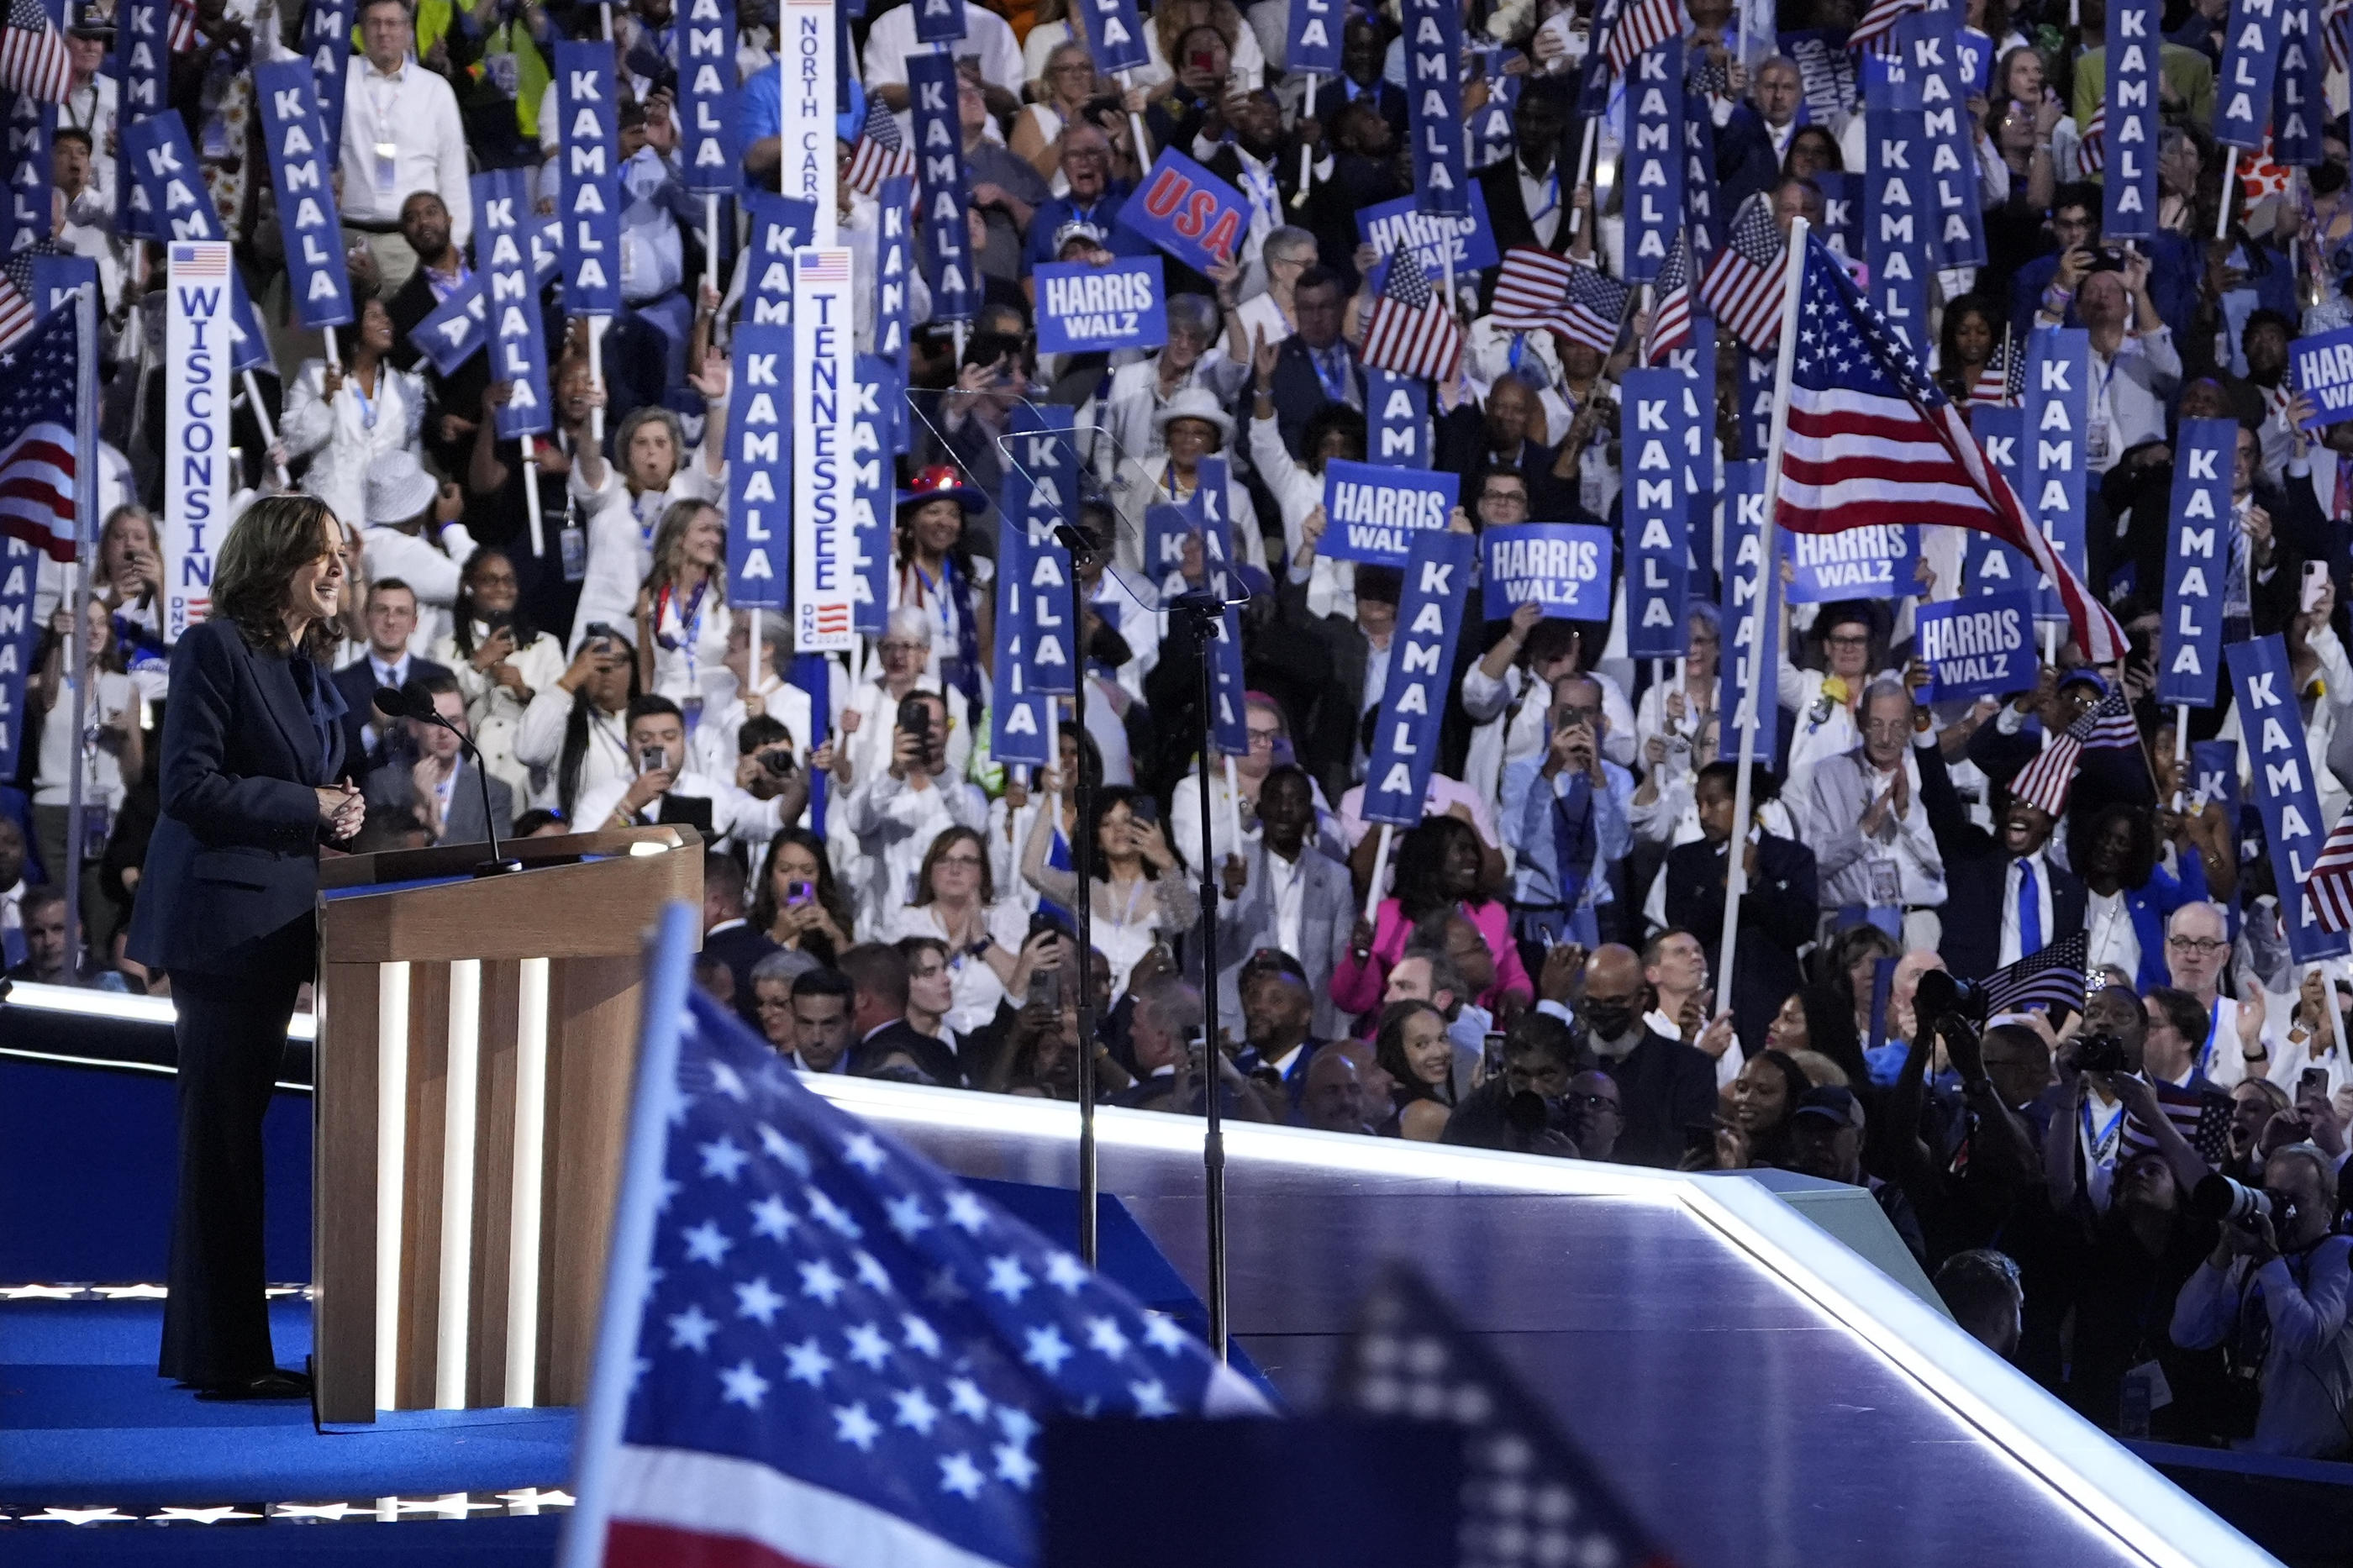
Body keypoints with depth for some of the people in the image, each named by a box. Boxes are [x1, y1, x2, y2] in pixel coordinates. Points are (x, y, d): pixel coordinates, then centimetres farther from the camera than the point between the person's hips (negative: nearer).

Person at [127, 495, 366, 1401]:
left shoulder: (308, 668, 17)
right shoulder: (214, 648, -9)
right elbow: (190, 786, -16)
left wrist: (336, 815, 5)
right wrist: (310, 807, -16)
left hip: (279, 923, 9)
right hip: (223, 915, -9)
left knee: (232, 1129, 12)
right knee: (222, 1132, -5)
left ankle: (201, 1339, 19)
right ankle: (225, 1356, -3)